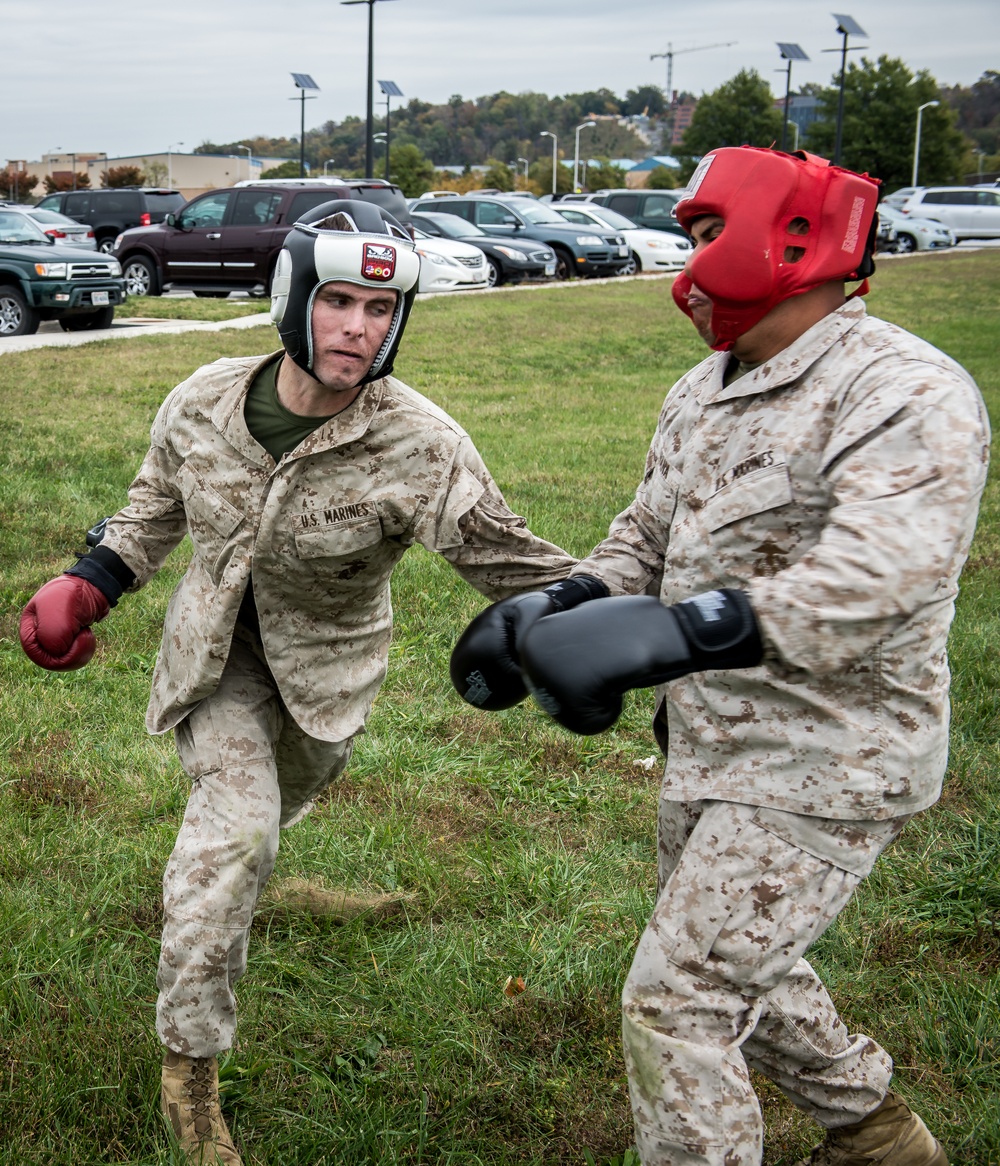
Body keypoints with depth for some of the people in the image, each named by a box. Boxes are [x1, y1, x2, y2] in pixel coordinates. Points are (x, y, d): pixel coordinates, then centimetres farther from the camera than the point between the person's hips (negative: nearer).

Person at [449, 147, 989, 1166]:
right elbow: (645, 537, 15)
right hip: (707, 742, 10)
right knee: (739, 966, 26)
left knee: (676, 1002, -7)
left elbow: (874, 581, -38)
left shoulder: (904, 394, -23)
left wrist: (672, 633, -50)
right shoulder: (700, 394, 8)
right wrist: (554, 608, -6)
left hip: (819, 765, -10)